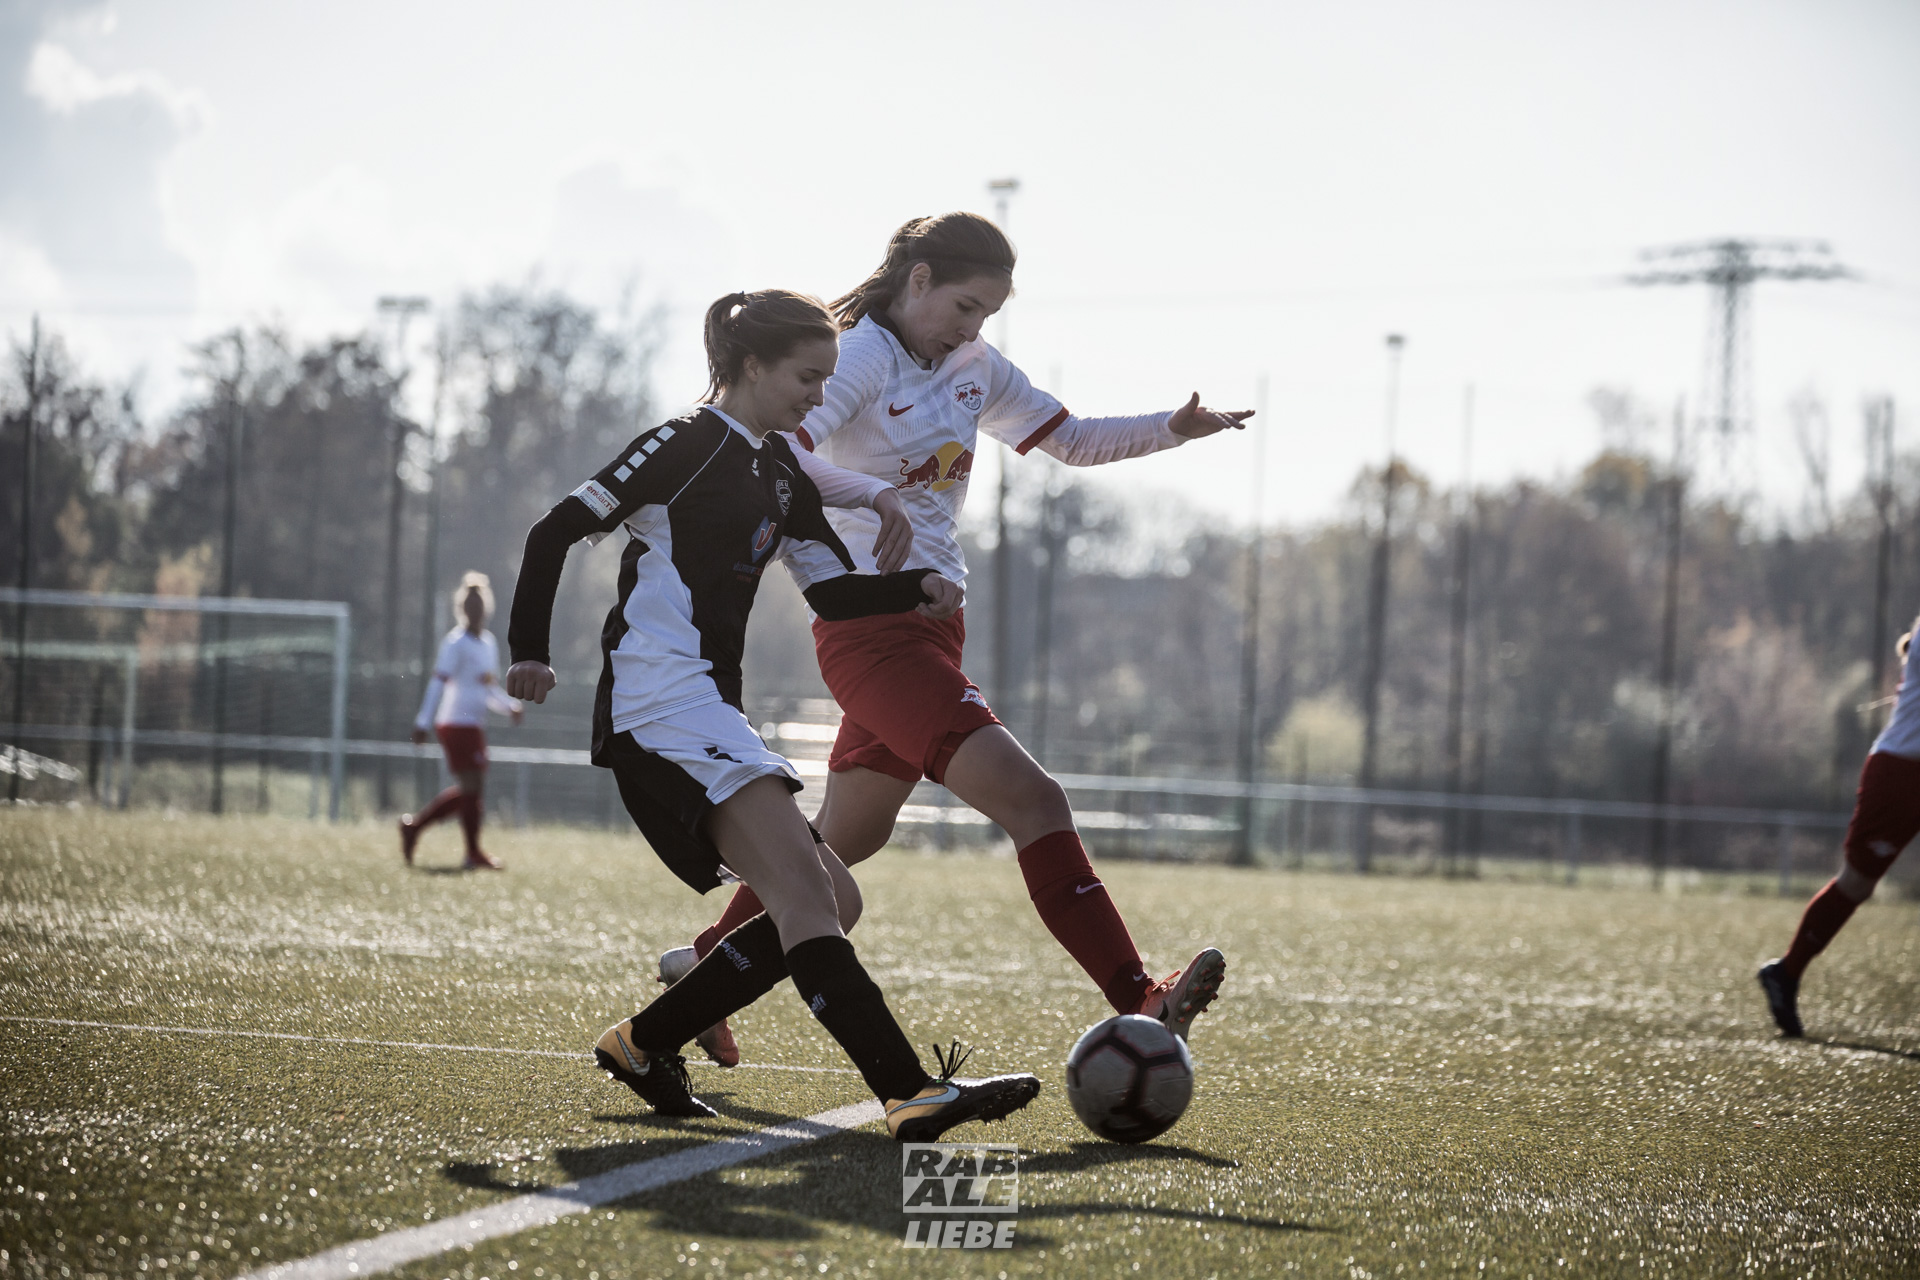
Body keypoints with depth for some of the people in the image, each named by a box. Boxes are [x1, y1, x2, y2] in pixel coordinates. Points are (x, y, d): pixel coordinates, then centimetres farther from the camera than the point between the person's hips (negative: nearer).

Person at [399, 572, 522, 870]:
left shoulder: (489, 643, 17)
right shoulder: (456, 642, -9)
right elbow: (438, 683, -14)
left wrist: (510, 706, 6)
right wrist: (424, 722, -19)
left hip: (474, 726, 9)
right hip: (457, 724, -9)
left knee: (468, 790, 12)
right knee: (472, 786, -8)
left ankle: (414, 825, 22)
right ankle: (474, 854, -2)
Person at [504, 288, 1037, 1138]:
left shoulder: (778, 470, 19)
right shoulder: (689, 445, -7)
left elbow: (840, 583, 19)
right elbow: (557, 530, -6)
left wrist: (915, 588, 0)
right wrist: (530, 650, -7)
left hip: (708, 717, 10)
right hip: (663, 706, -10)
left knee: (830, 905, 7)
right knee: (802, 887, -23)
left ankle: (642, 1043, 13)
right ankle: (910, 1094, -35)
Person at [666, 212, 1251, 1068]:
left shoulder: (976, 369, 13)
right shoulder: (862, 359, -11)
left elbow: (1070, 439, 23)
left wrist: (1172, 429, 8)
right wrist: (832, 586, -31)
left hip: (930, 628, 9)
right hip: (874, 634, -9)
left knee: (847, 835, 20)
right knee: (1033, 802, -19)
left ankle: (703, 965, 35)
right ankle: (1139, 1006, -24)